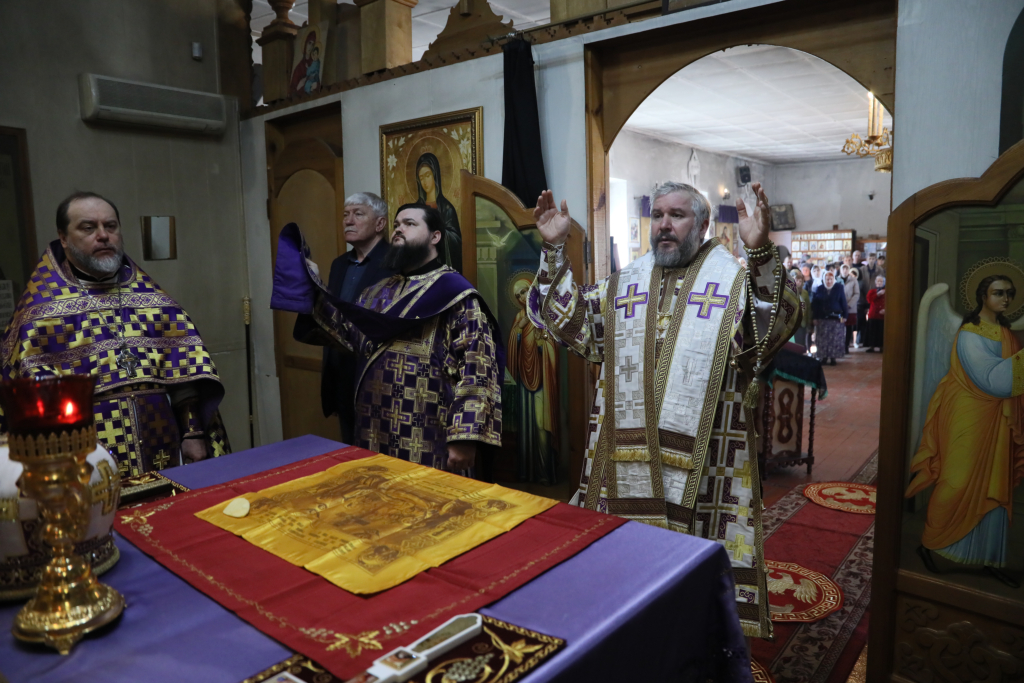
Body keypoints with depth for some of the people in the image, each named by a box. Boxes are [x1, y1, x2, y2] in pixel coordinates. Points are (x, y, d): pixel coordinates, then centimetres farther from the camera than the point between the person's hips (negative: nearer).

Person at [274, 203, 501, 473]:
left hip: (428, 443, -7)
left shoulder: (455, 293, -9)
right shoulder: (379, 292, 15)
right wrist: (309, 291, -1)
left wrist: (464, 438, -22)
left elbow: (476, 371, -16)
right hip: (376, 436, 7)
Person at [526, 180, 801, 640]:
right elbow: (572, 321, 7)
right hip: (626, 461, 4)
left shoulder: (739, 280, 1)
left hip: (701, 460, -3)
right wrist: (554, 251, -1)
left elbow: (776, 327, -17)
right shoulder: (624, 284, 13)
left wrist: (761, 254, -32)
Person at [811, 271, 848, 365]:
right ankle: (823, 356, 11)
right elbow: (814, 304, 3)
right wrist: (815, 318, -2)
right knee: (822, 339, 2)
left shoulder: (839, 288, 2)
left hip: (836, 318, -1)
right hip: (822, 319, 1)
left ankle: (833, 357, 7)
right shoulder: (819, 289, 4)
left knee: (835, 339, 0)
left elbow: (843, 303, 2)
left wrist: (844, 316, -3)